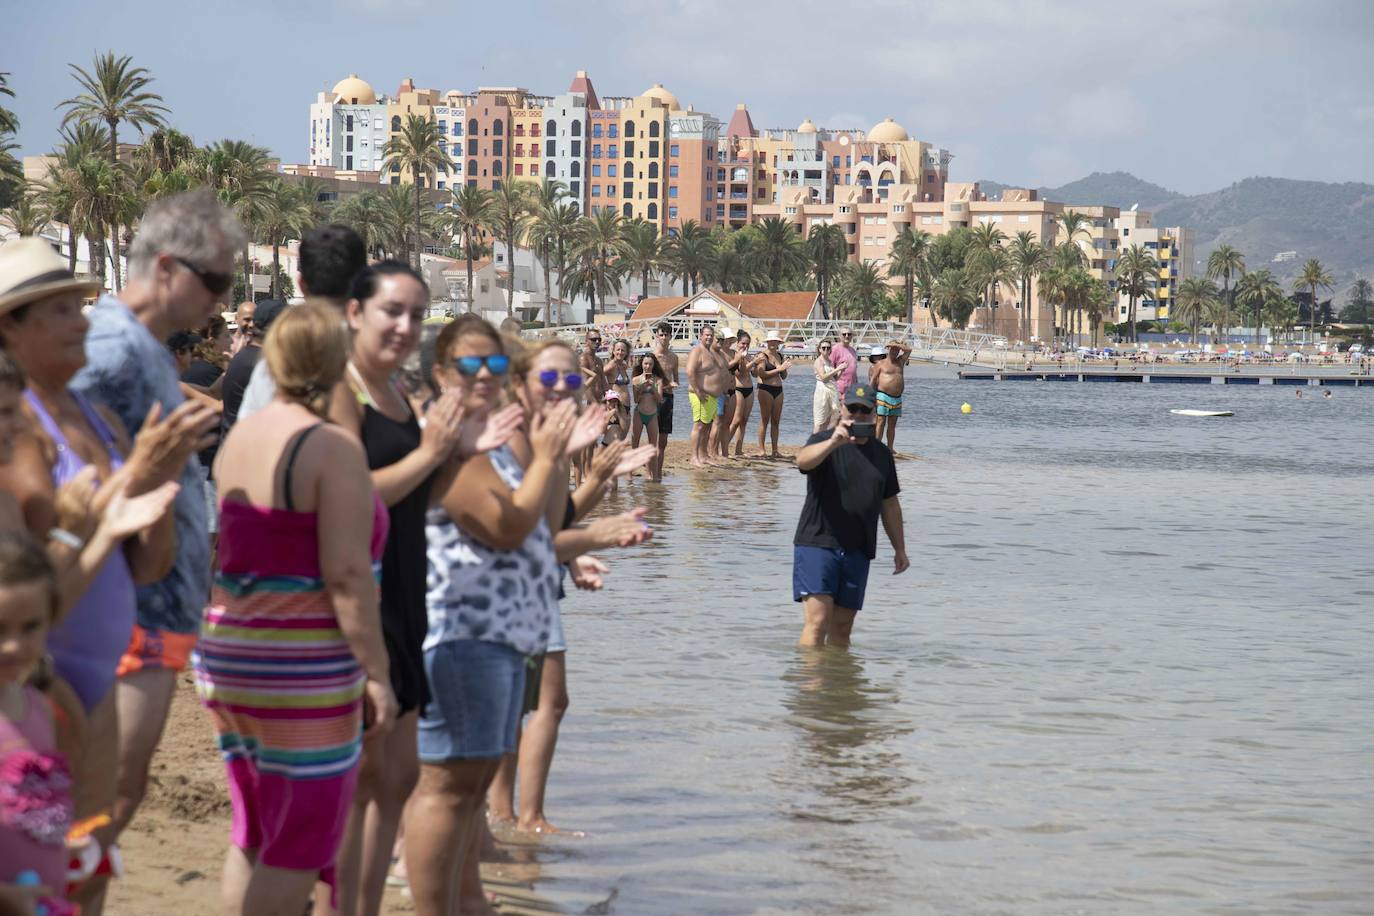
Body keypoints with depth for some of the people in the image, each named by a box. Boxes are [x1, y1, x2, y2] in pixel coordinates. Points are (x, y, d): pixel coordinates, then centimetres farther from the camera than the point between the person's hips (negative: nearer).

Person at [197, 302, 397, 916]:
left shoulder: (238, 439, 10)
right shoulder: (333, 446, -12)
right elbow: (347, 573, -17)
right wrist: (377, 674, -14)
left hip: (227, 654, 8)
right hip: (302, 668, -8)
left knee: (252, 838, 15)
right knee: (299, 850, -2)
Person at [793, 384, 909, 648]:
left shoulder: (882, 454, 14)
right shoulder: (825, 441, -1)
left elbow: (889, 505, 20)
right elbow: (802, 460, -26)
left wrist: (899, 549, 19)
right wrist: (834, 442, -42)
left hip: (857, 550, 5)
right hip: (817, 544, -5)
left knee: (842, 626, 6)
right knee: (818, 620, -15)